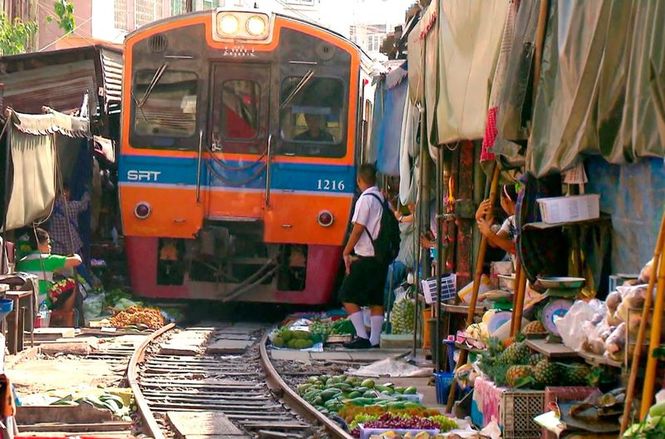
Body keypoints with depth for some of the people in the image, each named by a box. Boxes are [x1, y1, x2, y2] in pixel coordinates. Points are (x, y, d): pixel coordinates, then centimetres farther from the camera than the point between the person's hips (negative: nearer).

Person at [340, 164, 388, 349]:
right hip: (382, 257, 8)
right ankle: (374, 339, 10)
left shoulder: (365, 199, -13)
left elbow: (358, 228, -15)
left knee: (348, 296, -2)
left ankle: (362, 337, -9)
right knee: (376, 300, 11)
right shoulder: (383, 199, 10)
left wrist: (346, 252, -8)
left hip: (365, 257, -8)